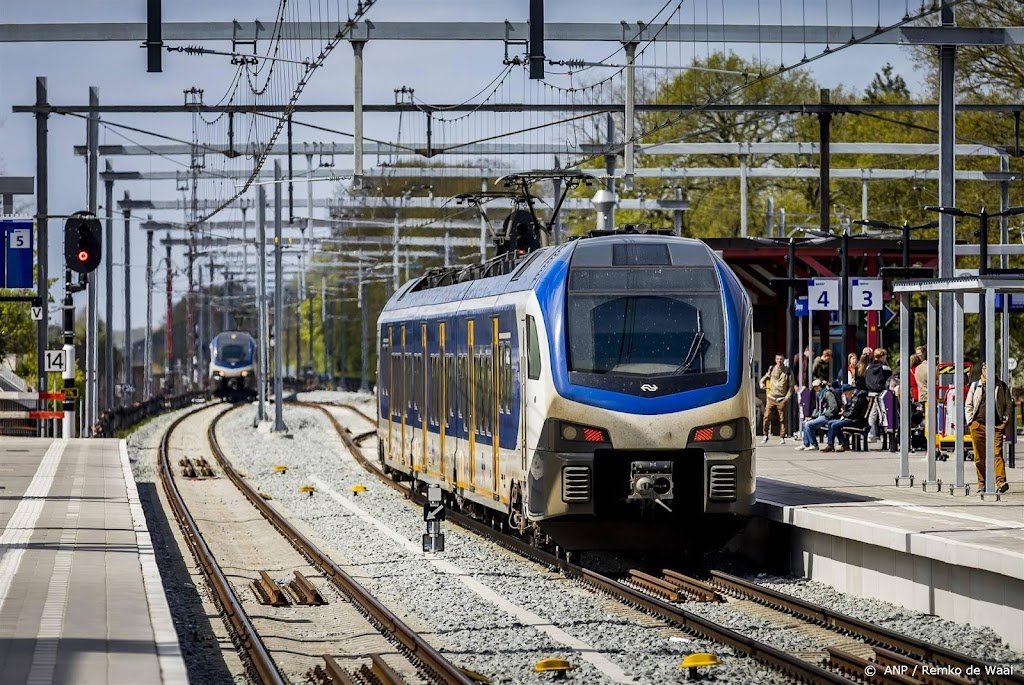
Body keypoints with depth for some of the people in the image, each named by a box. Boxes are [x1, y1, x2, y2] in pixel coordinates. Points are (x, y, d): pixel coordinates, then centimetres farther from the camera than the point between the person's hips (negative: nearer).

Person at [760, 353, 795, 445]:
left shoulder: (788, 372, 4)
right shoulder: (771, 370, 10)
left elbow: (791, 386, 4)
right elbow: (763, 380, 22)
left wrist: (787, 397, -7)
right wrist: (763, 385, 0)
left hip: (782, 399, -2)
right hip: (771, 398, 2)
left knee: (782, 419, -1)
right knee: (767, 417, -4)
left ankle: (782, 437, 6)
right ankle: (765, 436, 9)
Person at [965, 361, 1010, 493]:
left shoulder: (1001, 386, 9)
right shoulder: (975, 386, 12)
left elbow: (1007, 405, 14)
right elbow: (968, 404, 15)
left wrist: (1004, 421, 4)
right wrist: (970, 421, 5)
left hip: (996, 425, -2)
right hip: (978, 424, 2)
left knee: (997, 453, -15)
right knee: (979, 457, 3)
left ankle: (1001, 481, -23)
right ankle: (982, 483, 11)